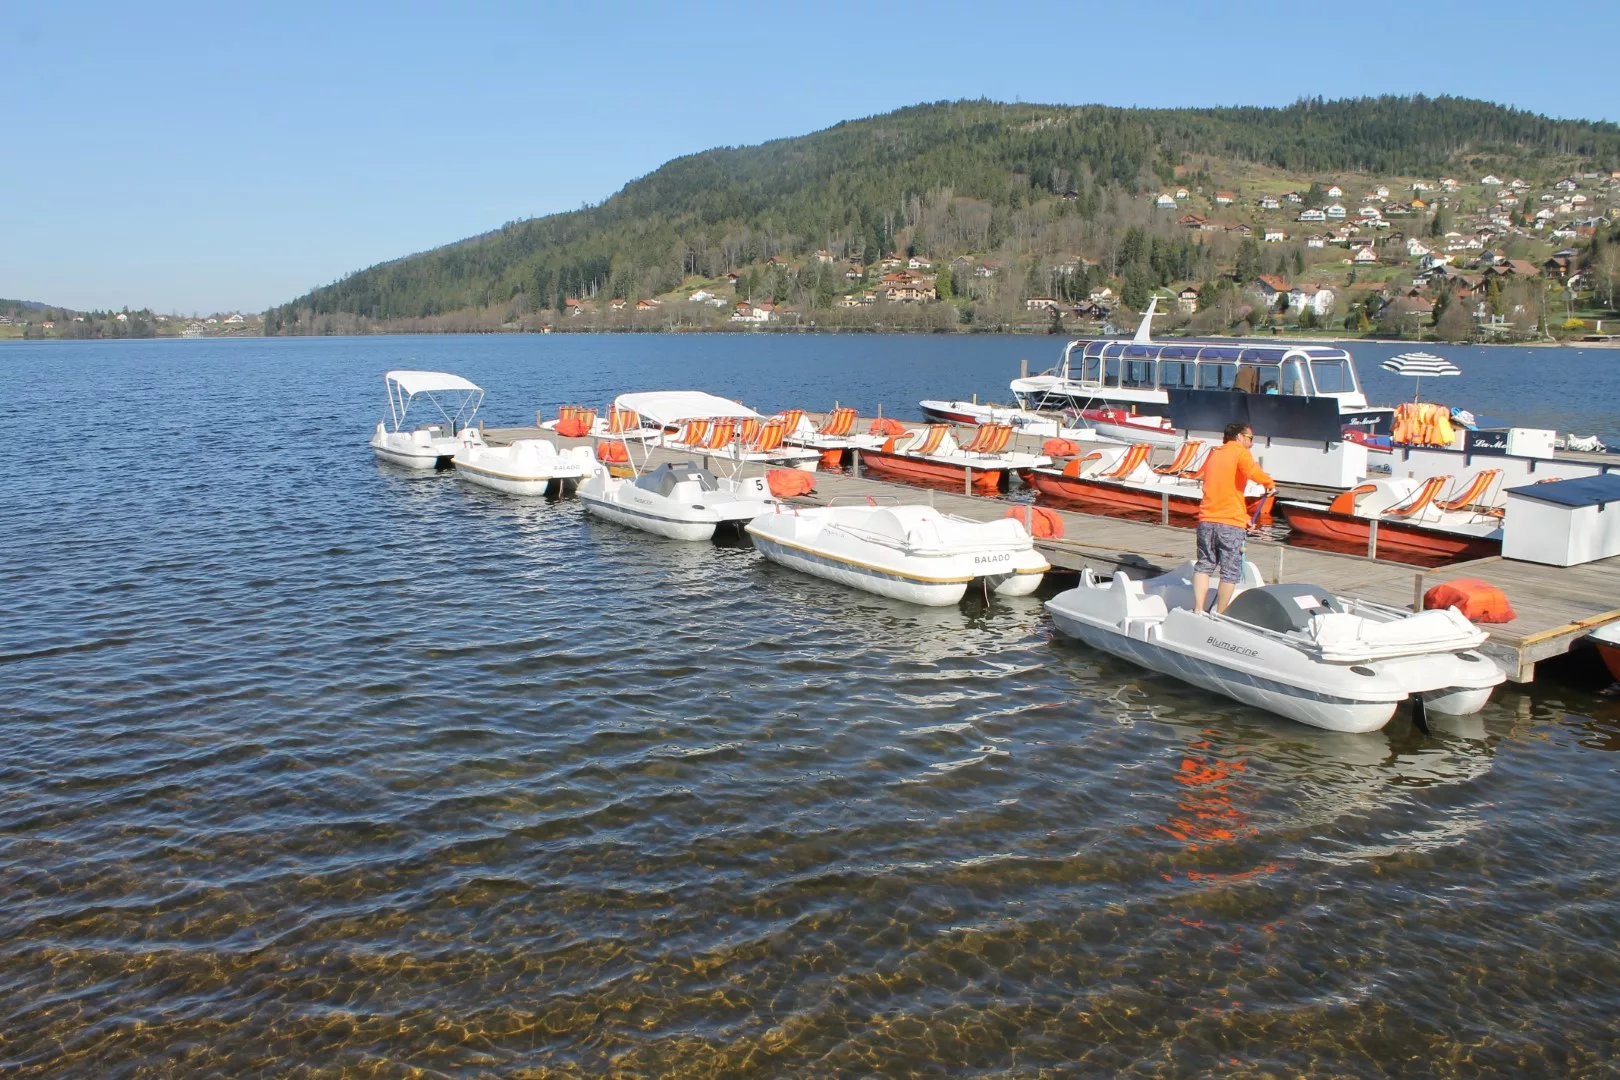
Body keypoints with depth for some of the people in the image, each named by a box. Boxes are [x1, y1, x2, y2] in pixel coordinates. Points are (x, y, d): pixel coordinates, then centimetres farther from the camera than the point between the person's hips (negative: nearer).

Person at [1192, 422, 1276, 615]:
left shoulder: (1214, 454, 23)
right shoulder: (1240, 452, -2)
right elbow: (1251, 470, -25)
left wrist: (1244, 516, 29)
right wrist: (1269, 483, -7)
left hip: (1207, 519, 6)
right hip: (1231, 522, -6)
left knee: (1204, 566, 13)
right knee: (1230, 572, 3)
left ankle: (1198, 611, 3)